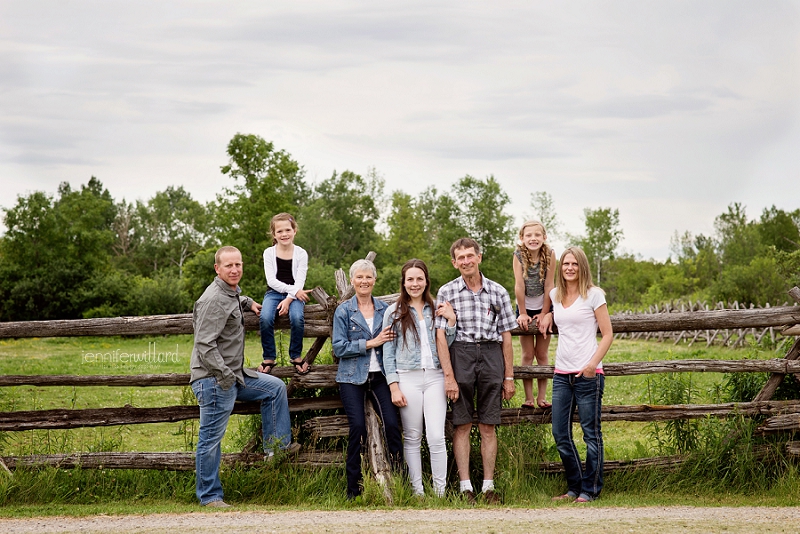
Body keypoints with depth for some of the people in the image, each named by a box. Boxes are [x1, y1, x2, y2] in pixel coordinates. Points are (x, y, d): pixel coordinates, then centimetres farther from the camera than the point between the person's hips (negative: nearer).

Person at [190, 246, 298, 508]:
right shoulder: (214, 300, -18)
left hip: (234, 375, 10)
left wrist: (247, 302, 27)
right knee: (211, 439, -3)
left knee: (275, 387, 20)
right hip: (213, 380, -10)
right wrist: (224, 374, -26)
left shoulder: (231, 294, 13)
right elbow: (205, 344, -24)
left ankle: (276, 442, 22)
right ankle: (209, 496, 3)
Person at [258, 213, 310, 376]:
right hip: (274, 293, 1)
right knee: (265, 318, -30)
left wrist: (289, 299, -21)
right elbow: (271, 280, -6)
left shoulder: (301, 254, 2)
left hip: (295, 294, 0)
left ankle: (296, 356, -11)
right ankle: (269, 358, -15)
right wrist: (293, 290, -17)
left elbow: (299, 282, -5)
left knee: (297, 318, -32)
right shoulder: (269, 253, 2)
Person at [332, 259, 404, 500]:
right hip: (352, 378, -2)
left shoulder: (384, 309, 11)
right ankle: (353, 487, -1)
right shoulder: (344, 311, 3)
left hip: (380, 375, 2)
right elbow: (339, 347, -5)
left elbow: (392, 341, 19)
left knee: (392, 424, -13)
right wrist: (371, 343, -11)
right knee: (358, 428, -12)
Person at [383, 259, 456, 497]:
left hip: (435, 377, 1)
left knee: (436, 437, -7)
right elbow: (388, 352, 4)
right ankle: (417, 491, 10)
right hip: (407, 378, -1)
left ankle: (440, 492, -1)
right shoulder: (394, 312, 6)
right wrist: (394, 386, -3)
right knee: (412, 438, 3)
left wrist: (451, 321, -1)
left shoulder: (436, 310, 12)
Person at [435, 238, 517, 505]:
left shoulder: (498, 292, 8)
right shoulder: (447, 292, 3)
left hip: (491, 356, 1)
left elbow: (506, 336, 10)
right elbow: (441, 336, -2)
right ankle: (465, 487, 3)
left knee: (488, 426, 4)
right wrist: (448, 376, -9)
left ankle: (489, 486, 8)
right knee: (462, 425, 0)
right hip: (460, 355, -1)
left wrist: (509, 377, 8)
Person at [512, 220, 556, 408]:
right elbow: (519, 285, -16)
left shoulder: (550, 255, -17)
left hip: (543, 308, 0)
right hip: (526, 308, 0)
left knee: (542, 355, 5)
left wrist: (544, 314, -12)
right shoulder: (518, 255, -17)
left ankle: (542, 397, 9)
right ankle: (528, 398, 3)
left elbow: (549, 286, -14)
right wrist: (522, 314, -15)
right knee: (527, 355, 2)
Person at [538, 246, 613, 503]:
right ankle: (574, 487, 18)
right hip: (562, 373, 6)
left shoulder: (593, 294, -3)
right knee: (560, 434, 6)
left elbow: (607, 334, -5)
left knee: (591, 433, 0)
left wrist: (593, 363, -16)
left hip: (588, 374, -6)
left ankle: (590, 490, 7)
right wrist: (549, 315, 16)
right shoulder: (555, 295, 12)